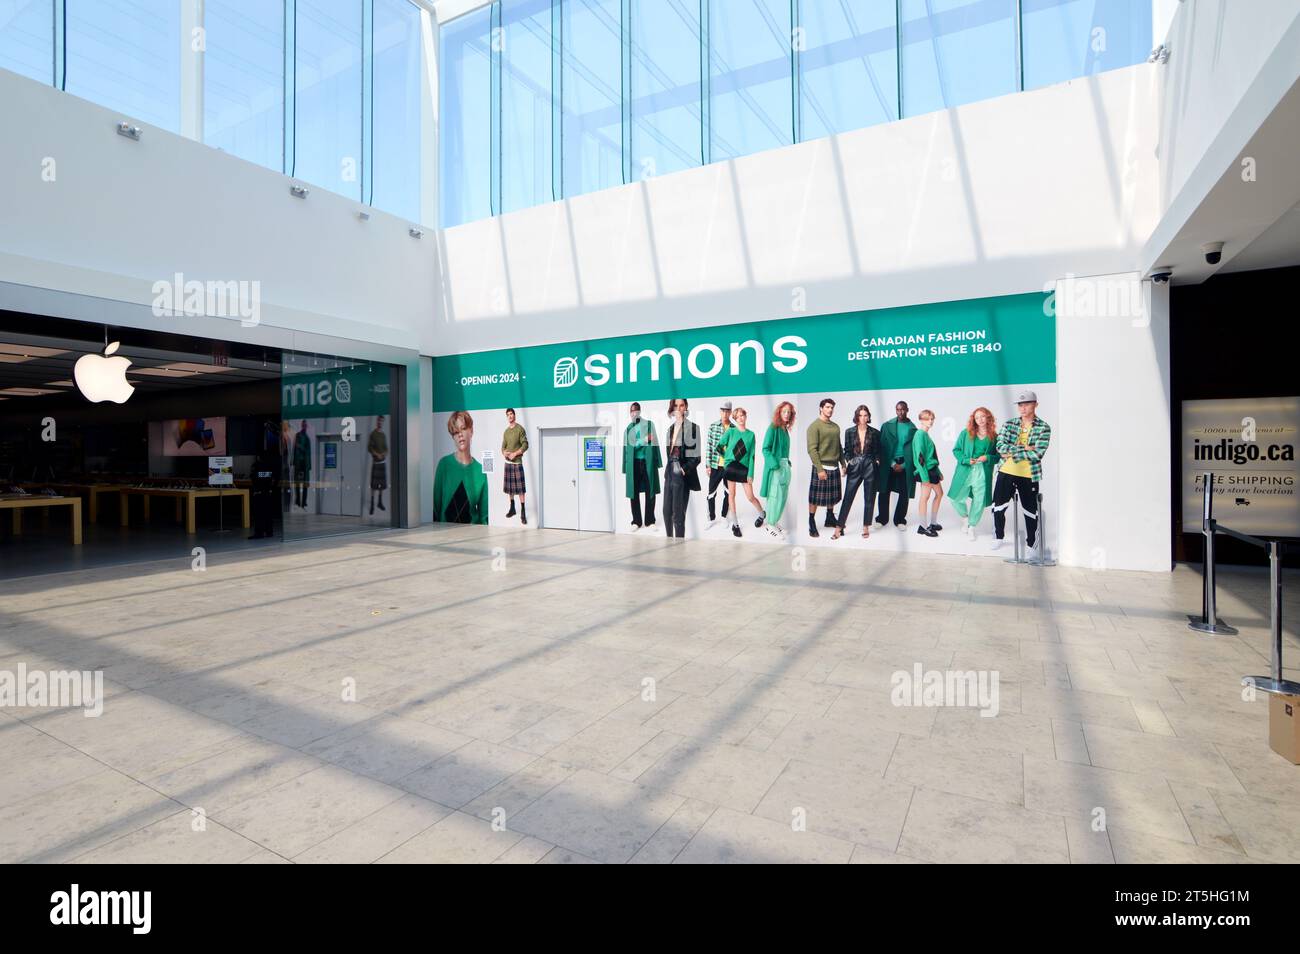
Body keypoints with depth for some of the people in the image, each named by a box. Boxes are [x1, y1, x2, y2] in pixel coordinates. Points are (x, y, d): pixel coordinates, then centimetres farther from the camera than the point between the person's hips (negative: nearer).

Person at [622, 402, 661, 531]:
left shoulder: (649, 424, 4)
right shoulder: (628, 428, 9)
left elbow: (654, 443, 2)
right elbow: (628, 446, 4)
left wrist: (657, 462, -3)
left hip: (647, 461, -1)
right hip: (633, 462, 1)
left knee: (650, 491, 2)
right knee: (634, 492, 2)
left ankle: (650, 521, 11)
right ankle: (636, 521, 10)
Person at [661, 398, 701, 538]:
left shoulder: (693, 427, -7)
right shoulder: (671, 428, 13)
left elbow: (696, 456, -9)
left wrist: (684, 470, -19)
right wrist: (668, 470, 13)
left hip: (682, 475, -6)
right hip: (670, 473, 6)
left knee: (678, 513, -7)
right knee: (667, 511, 9)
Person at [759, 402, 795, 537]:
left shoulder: (785, 429, 11)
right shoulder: (773, 428, -11)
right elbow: (765, 449, -14)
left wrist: (787, 462, 10)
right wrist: (774, 464, -22)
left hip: (785, 465, 8)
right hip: (775, 465, -8)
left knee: (782, 495, 12)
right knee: (775, 495, -5)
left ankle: (774, 520, 24)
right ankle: (770, 524, 4)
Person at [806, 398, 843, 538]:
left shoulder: (836, 426, 12)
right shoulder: (814, 426, -8)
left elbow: (839, 447, 18)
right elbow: (812, 449, -14)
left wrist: (843, 464, 12)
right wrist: (820, 469, -18)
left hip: (834, 467, 6)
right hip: (821, 467, -6)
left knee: (833, 496, 14)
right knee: (815, 498, -2)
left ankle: (830, 518, 30)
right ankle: (812, 524, 6)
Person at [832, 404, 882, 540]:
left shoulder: (875, 433, 3)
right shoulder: (849, 432, 4)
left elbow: (878, 451, 8)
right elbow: (847, 451, 7)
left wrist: (876, 462, -6)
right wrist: (847, 463, -5)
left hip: (870, 468, 0)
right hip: (854, 468, 0)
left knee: (869, 498, 6)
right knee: (847, 497, -2)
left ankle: (866, 527, 17)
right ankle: (839, 527, 2)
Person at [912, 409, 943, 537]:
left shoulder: (926, 434, 13)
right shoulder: (920, 434, -14)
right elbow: (919, 456, -19)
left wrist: (938, 471, 21)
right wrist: (924, 476, -22)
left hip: (932, 469, 10)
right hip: (925, 470, -10)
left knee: (939, 493, 16)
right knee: (925, 496, -3)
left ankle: (933, 523, 26)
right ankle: (923, 526, 5)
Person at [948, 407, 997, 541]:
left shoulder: (994, 436, 2)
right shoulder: (966, 433, 1)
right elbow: (956, 450, 3)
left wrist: (987, 458, -13)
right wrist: (966, 460, -11)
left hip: (983, 473, 0)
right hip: (965, 471, 0)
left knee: (979, 501, 3)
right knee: (956, 498, 1)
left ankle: (971, 527, 23)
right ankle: (965, 518, 31)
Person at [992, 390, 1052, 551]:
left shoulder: (1043, 427, -5)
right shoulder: (1009, 424, 4)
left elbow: (1037, 453, -16)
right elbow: (1000, 447, -9)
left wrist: (1012, 452, -14)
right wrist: (1024, 449, -18)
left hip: (1029, 476, -3)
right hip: (1006, 473, 3)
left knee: (1030, 512, 5)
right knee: (998, 508, 11)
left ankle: (1032, 545, 19)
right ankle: (998, 537, 30)